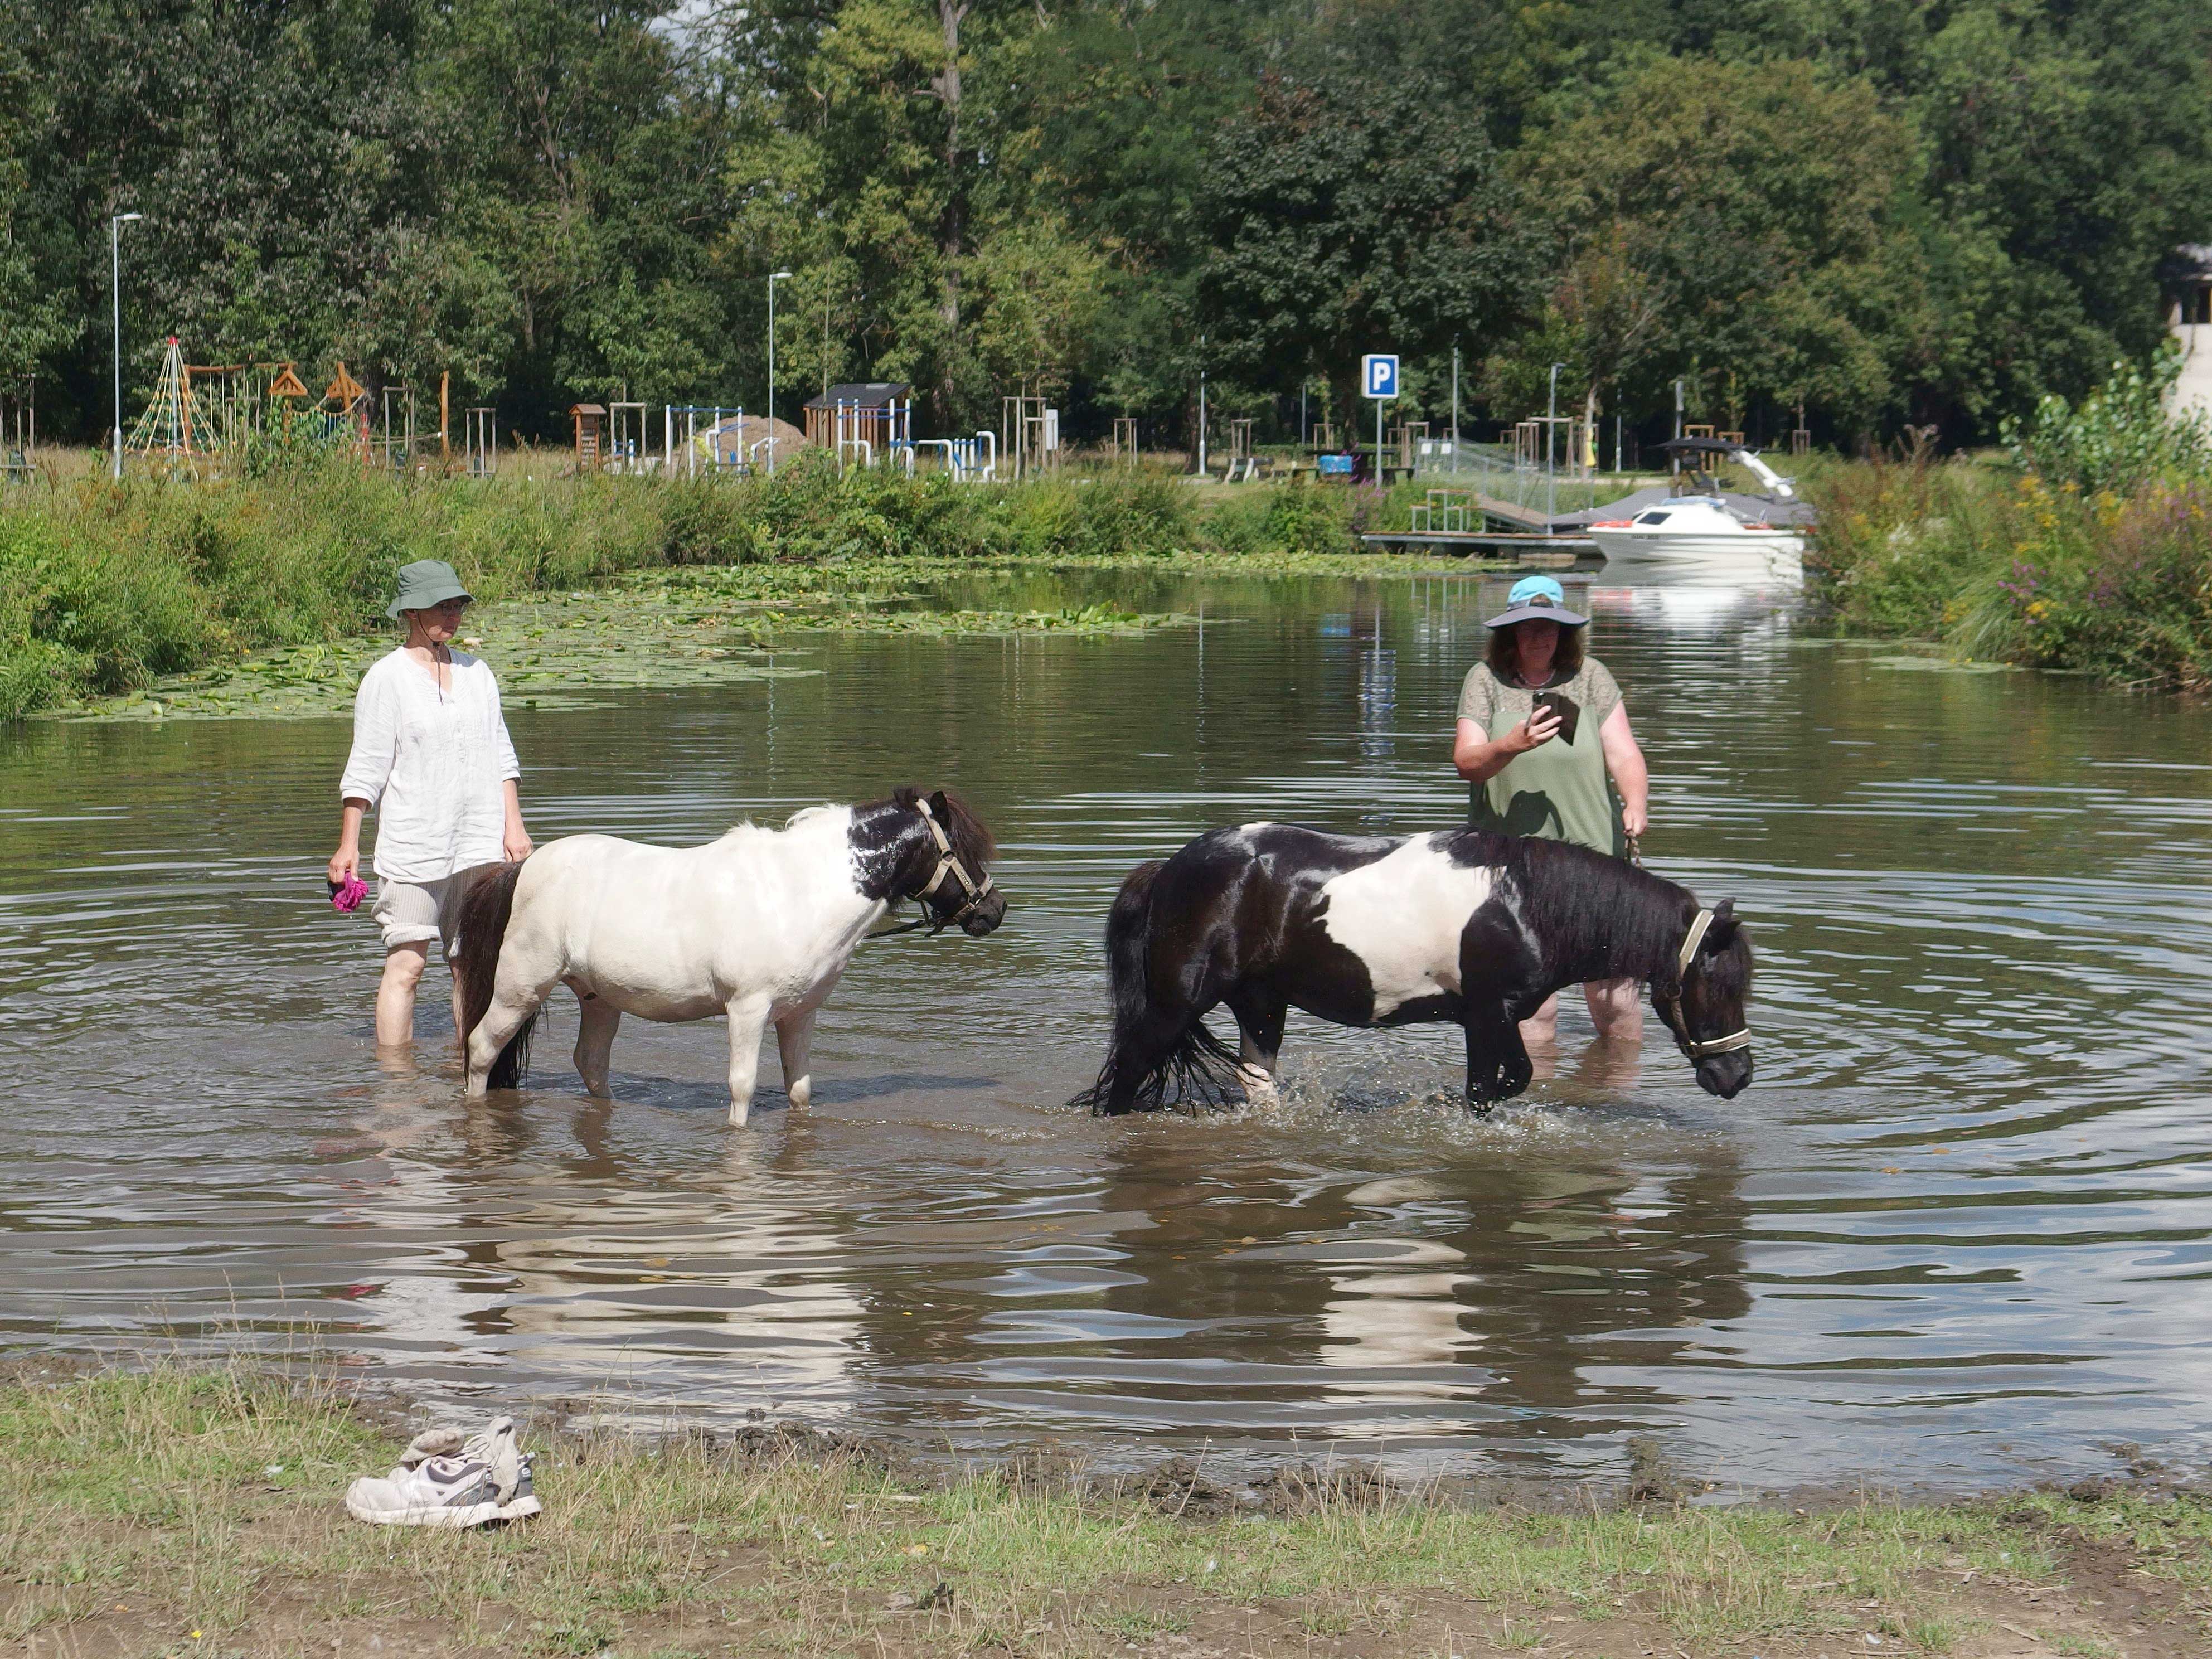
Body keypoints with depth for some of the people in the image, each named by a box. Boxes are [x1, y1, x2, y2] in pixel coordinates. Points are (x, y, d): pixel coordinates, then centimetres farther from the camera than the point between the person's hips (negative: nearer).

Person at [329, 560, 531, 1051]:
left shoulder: (477, 674, 13)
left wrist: (514, 825, 10)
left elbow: (501, 754, 17)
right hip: (411, 841, -5)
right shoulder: (386, 677, -2)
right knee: (405, 965, -4)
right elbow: (365, 767, -3)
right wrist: (348, 844, -6)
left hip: (479, 843, 5)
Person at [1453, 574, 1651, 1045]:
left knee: (1614, 979, -1)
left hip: (1593, 851, 0)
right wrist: (1511, 746, -28)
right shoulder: (1485, 680, 4)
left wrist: (1635, 802, -25)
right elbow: (1465, 761, -7)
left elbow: (1622, 751, -5)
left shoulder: (1590, 676, 5)